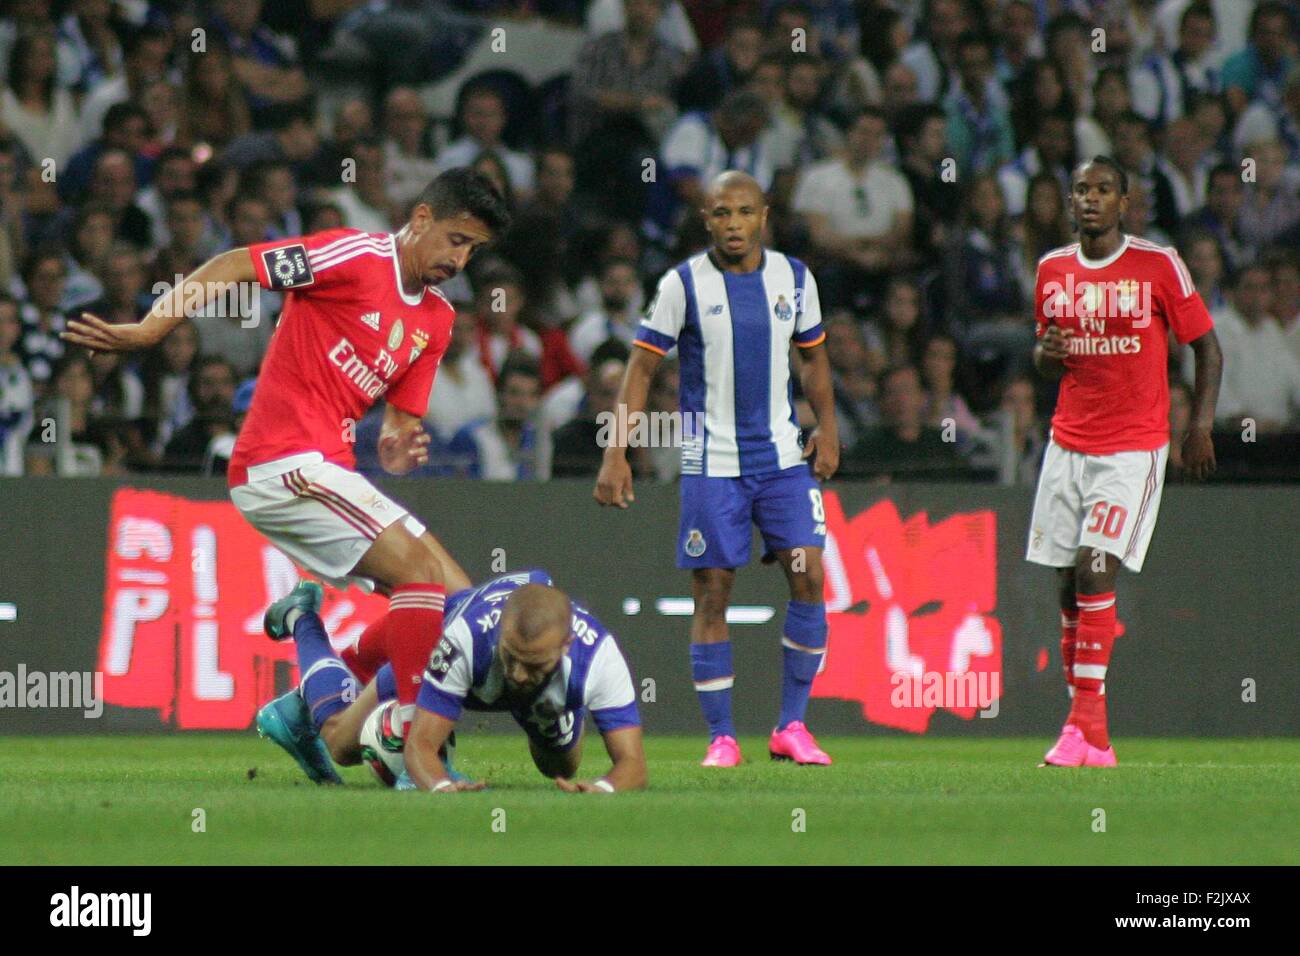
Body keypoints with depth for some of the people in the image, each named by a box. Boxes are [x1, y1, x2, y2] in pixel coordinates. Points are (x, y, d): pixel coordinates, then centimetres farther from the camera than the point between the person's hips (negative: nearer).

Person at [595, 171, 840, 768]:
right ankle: (720, 737, 5)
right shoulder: (683, 284, -5)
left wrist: (827, 429, 9)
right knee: (712, 593, -3)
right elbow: (642, 366, -2)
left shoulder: (794, 277, 5)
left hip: (781, 455, 3)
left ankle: (791, 727, 2)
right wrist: (617, 455, -8)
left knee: (809, 577, -8)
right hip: (710, 464, -3)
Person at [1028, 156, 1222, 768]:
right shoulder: (1053, 270, 9)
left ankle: (1087, 725, -15)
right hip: (1069, 441, 5)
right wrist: (1047, 352, -3)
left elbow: (1207, 348, 3)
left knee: (1095, 569, -17)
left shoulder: (1158, 265, -4)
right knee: (1068, 584, 1)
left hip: (1134, 447, -5)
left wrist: (1201, 425, -7)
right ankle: (1087, 732, 7)